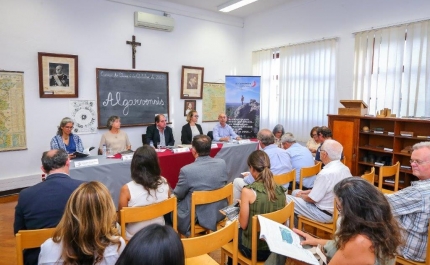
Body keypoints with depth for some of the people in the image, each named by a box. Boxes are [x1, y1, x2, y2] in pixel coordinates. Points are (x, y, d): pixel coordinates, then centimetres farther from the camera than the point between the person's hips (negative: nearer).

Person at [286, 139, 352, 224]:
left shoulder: (326, 173, -29)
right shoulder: (345, 168, 0)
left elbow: (312, 199, -20)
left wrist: (301, 196, 1)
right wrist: (307, 192, 9)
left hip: (325, 214, -9)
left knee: (286, 199, -4)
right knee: (295, 192, 18)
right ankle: (298, 227, 28)